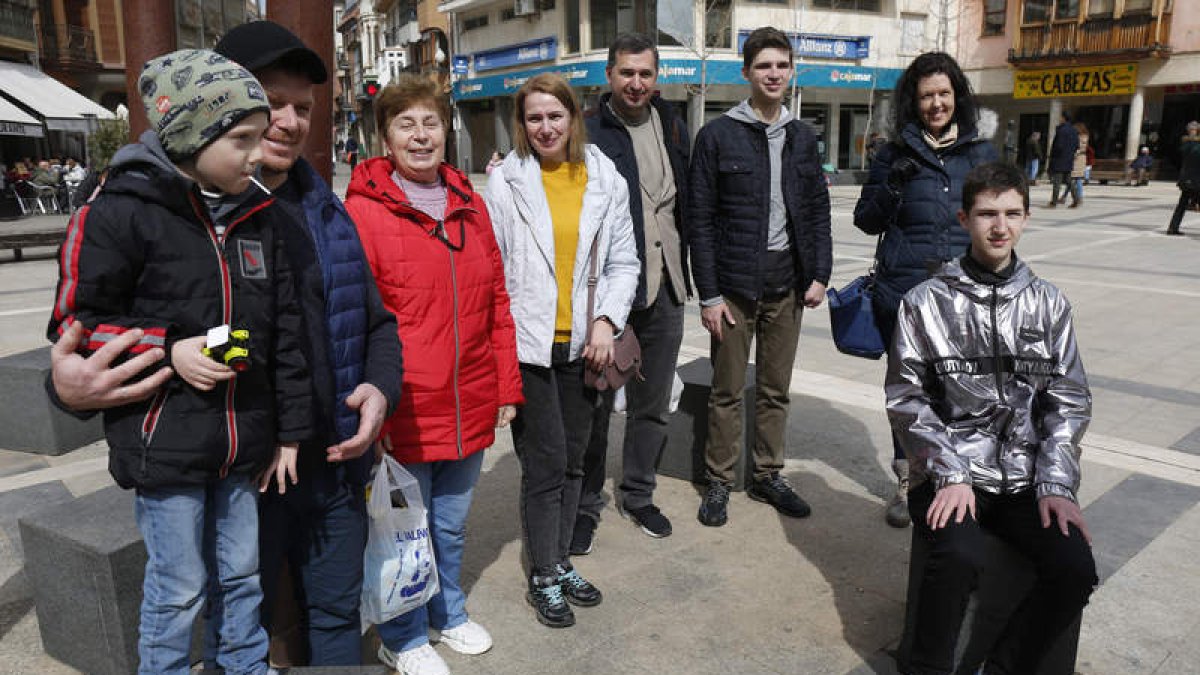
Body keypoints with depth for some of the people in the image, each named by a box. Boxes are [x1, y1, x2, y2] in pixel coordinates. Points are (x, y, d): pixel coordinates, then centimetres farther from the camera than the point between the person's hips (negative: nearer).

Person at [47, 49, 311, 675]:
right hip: (165, 443, -5)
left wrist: (289, 430, 8)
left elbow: (284, 329, 8)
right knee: (178, 589, 8)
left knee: (241, 574, 18)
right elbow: (75, 326, -5)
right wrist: (168, 352, -18)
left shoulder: (258, 214, 4)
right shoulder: (121, 213, -12)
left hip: (243, 441, 5)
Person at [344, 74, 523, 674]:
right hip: (404, 414, -5)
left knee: (452, 525, 22)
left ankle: (448, 614, 45)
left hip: (469, 408, 5)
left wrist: (507, 387, 8)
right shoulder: (363, 210, -10)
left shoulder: (469, 203, 7)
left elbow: (496, 302, 9)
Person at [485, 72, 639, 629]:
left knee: (572, 458, 14)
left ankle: (560, 561, 31)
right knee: (544, 462, 2)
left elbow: (623, 262, 7)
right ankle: (544, 577, 19)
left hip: (583, 343, 4)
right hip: (529, 343, -3)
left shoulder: (606, 180, 4)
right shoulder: (506, 180, -3)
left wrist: (606, 320, -6)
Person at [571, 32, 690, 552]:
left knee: (653, 402, 15)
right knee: (595, 400, 6)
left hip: (664, 283, 6)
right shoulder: (589, 133, -7)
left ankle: (638, 494, 33)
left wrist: (685, 267, 13)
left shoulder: (672, 128, 10)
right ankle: (585, 505, 22)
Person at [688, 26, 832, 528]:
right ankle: (719, 481, 18)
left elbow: (818, 212, 13)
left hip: (787, 284, 4)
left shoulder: (802, 138, 11)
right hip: (734, 284, -4)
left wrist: (819, 274, 2)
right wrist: (708, 294, -9)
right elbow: (700, 219, -5)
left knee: (776, 389, 12)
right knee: (728, 390, 4)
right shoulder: (718, 135, -3)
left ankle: (768, 475, 27)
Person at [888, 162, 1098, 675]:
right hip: (950, 474, -3)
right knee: (961, 555, -29)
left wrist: (1055, 484, -4)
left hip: (1026, 479, 3)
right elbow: (906, 398, -2)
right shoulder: (927, 302, 1)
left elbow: (1068, 400, 8)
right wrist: (949, 475, -12)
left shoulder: (1048, 304, 9)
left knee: (1076, 567, -20)